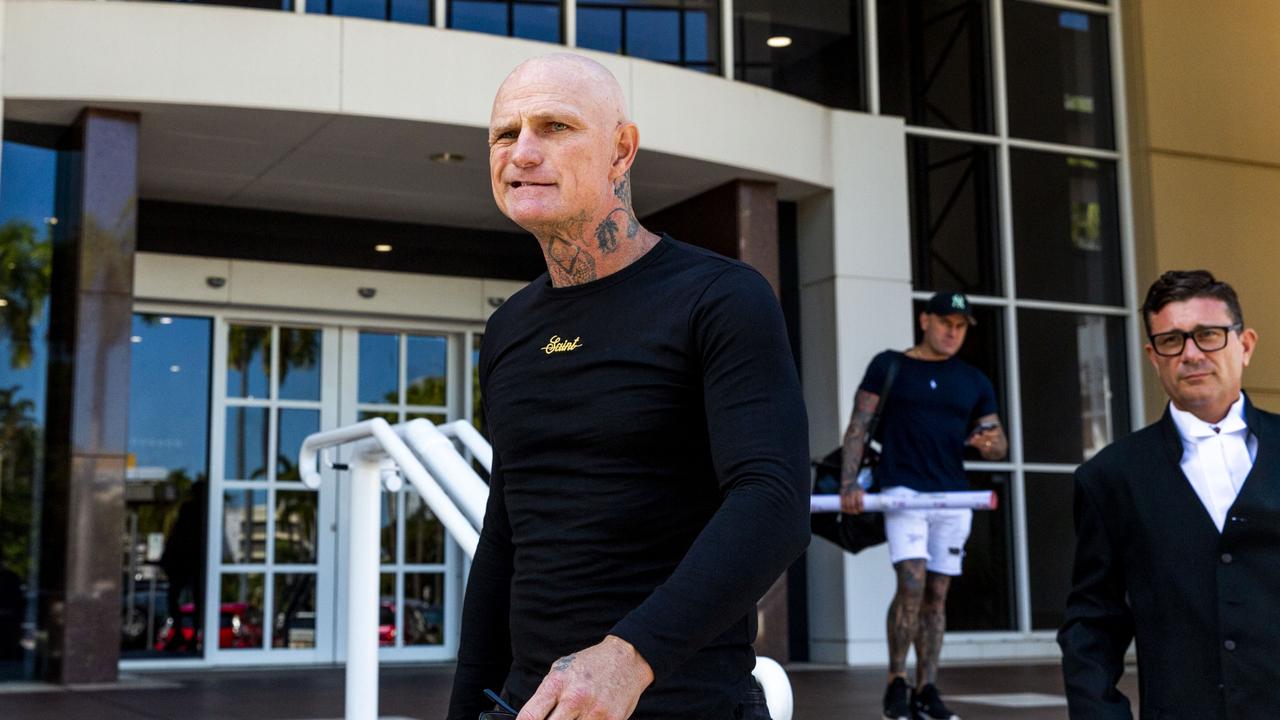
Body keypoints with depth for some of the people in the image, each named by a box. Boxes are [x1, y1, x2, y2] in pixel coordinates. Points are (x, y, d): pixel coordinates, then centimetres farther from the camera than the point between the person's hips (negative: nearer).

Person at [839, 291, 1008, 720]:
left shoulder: (974, 382, 14)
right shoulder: (889, 366, 5)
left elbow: (998, 444, 13)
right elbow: (858, 427, 1)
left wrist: (990, 444, -12)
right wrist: (849, 483, -10)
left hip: (953, 493, 4)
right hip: (903, 489, -4)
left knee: (937, 594, 4)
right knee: (912, 582, -17)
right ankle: (896, 683, -6)